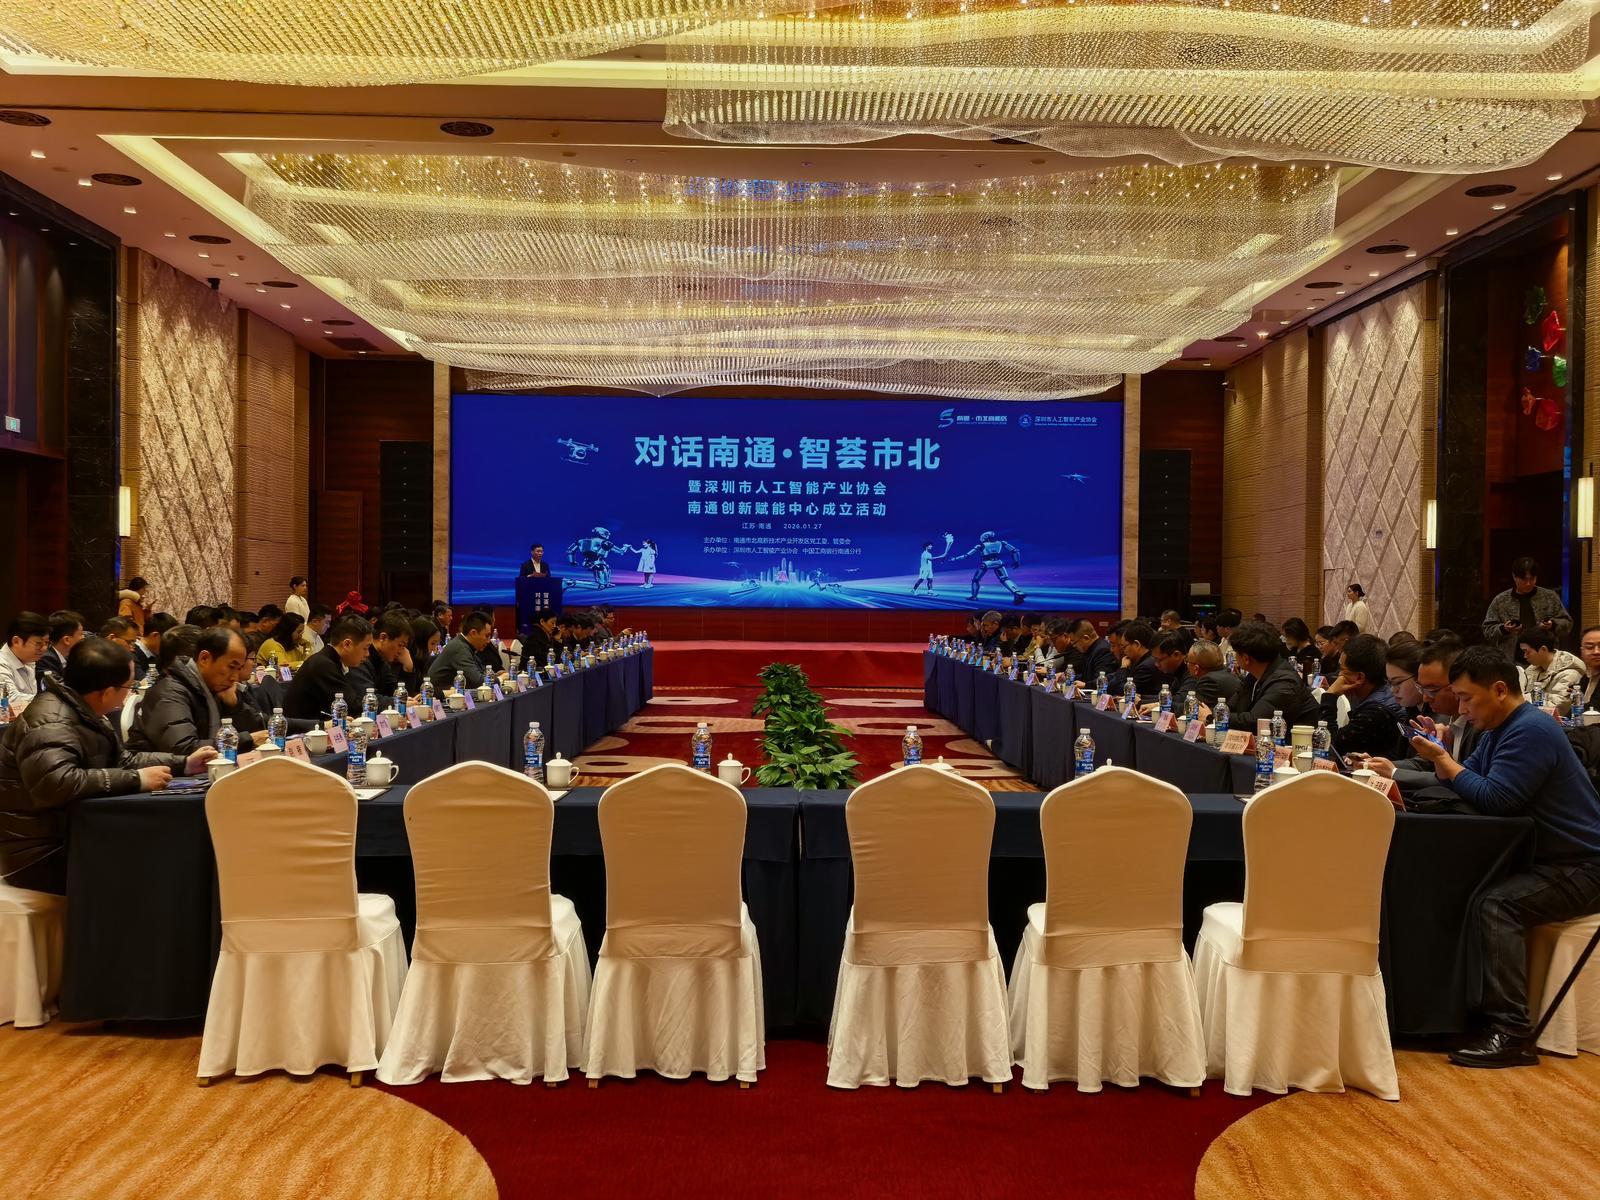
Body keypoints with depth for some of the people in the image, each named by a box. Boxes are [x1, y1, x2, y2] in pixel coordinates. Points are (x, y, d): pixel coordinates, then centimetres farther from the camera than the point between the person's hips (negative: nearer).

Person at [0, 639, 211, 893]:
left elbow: (121, 760, 18)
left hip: (69, 837, 10)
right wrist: (136, 780, -33)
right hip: (42, 856, -10)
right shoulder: (51, 725, -25)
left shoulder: (84, 713, 9)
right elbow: (54, 783, -41)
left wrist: (184, 764, 9)